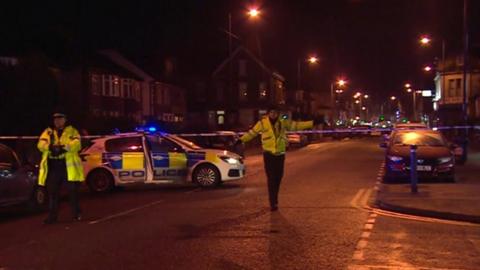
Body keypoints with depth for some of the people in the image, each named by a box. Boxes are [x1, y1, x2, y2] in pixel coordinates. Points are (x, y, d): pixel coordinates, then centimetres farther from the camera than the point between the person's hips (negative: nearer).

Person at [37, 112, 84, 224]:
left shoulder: (72, 131, 7)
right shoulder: (48, 132, 14)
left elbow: (77, 144, -11)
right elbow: (40, 144, -3)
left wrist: (64, 147, -27)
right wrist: (50, 146, -25)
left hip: (69, 166, -2)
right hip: (53, 167, 2)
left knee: (73, 192, 5)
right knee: (52, 192, 6)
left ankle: (77, 214, 16)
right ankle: (52, 216, 14)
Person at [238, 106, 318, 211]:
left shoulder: (283, 123, 4)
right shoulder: (262, 123, -4)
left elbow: (297, 125, 7)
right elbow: (252, 133, -2)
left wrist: (313, 123, 4)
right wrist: (241, 140, -13)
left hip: (280, 154, 4)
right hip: (268, 154, -3)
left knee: (278, 177, 10)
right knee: (271, 178, -9)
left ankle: (274, 200, 27)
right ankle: (273, 203, -6)